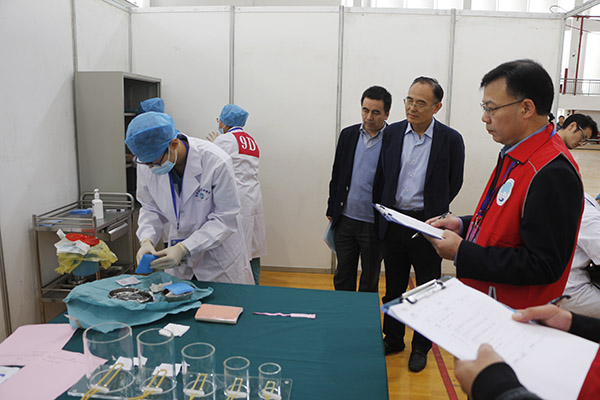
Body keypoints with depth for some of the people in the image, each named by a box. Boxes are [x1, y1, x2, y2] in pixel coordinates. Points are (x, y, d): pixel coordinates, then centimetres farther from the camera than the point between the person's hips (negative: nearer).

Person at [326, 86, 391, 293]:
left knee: (370, 281, 15)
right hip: (345, 221, 4)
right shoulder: (348, 134, 5)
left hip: (374, 225, -4)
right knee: (343, 277, 16)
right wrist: (332, 209, 10)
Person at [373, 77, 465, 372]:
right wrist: (382, 212, 5)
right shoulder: (392, 133, 1)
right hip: (393, 223, 3)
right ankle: (393, 339, 35)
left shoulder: (451, 140, -7)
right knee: (394, 287, 16)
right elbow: (381, 177, 8)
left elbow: (454, 184, 2)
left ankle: (421, 347, 31)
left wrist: (433, 213, 5)